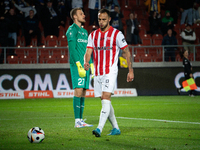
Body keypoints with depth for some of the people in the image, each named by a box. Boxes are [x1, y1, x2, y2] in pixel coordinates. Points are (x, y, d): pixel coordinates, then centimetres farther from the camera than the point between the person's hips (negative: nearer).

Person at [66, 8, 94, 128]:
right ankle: (77, 121, -12)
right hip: (77, 65, -8)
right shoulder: (72, 30, -4)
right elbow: (72, 48, -12)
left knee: (83, 93, 6)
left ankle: (81, 120, 8)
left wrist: (91, 65, 17)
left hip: (85, 66, 8)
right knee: (78, 91, -12)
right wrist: (79, 65, -19)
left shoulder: (84, 31, 21)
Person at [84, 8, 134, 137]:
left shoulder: (117, 34, -2)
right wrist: (86, 63, -19)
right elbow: (88, 52, 4)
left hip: (110, 71, -6)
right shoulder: (93, 35, 11)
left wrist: (131, 71, 0)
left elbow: (127, 52, 2)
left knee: (106, 97, -19)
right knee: (105, 101, 9)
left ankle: (99, 128, -27)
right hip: (98, 73, 6)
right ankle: (116, 128, 20)